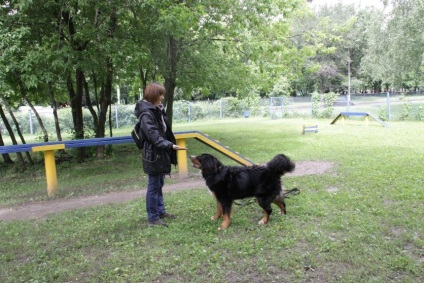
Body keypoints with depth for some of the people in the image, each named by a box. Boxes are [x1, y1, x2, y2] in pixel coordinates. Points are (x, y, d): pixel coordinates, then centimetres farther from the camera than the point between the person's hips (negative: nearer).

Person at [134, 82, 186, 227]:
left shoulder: (158, 110, 11)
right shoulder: (146, 114, -18)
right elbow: (154, 136, -26)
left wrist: (171, 145, 11)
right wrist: (171, 145, -34)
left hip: (160, 154, 9)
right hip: (153, 155, -9)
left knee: (159, 184, 19)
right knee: (154, 186, 0)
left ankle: (160, 211, 32)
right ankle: (152, 218, 12)